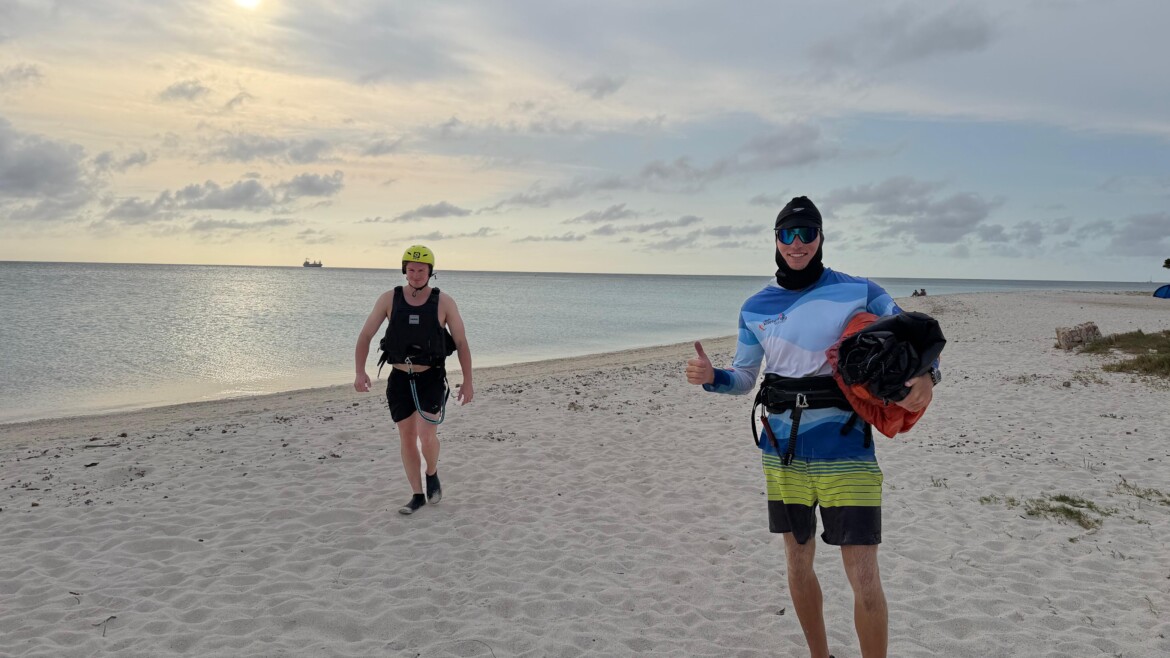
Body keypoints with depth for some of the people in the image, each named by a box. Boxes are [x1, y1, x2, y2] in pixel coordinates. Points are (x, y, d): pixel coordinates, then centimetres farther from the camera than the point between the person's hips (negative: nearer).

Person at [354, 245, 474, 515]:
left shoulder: (444, 302, -7)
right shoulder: (389, 298, -4)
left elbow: (462, 343, -2)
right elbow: (365, 336, -3)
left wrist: (468, 382, -6)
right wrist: (360, 372, -17)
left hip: (431, 379, -2)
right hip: (400, 379, 2)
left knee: (427, 436, -15)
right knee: (407, 439, 7)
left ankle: (432, 474, 18)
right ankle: (417, 495, 22)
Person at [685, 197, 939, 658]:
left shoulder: (859, 292, -2)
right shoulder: (756, 308, 7)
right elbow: (744, 377, 13)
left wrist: (925, 375, -20)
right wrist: (710, 377, -9)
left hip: (844, 447, -3)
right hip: (783, 450, 4)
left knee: (864, 580, -5)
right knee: (798, 564, 16)